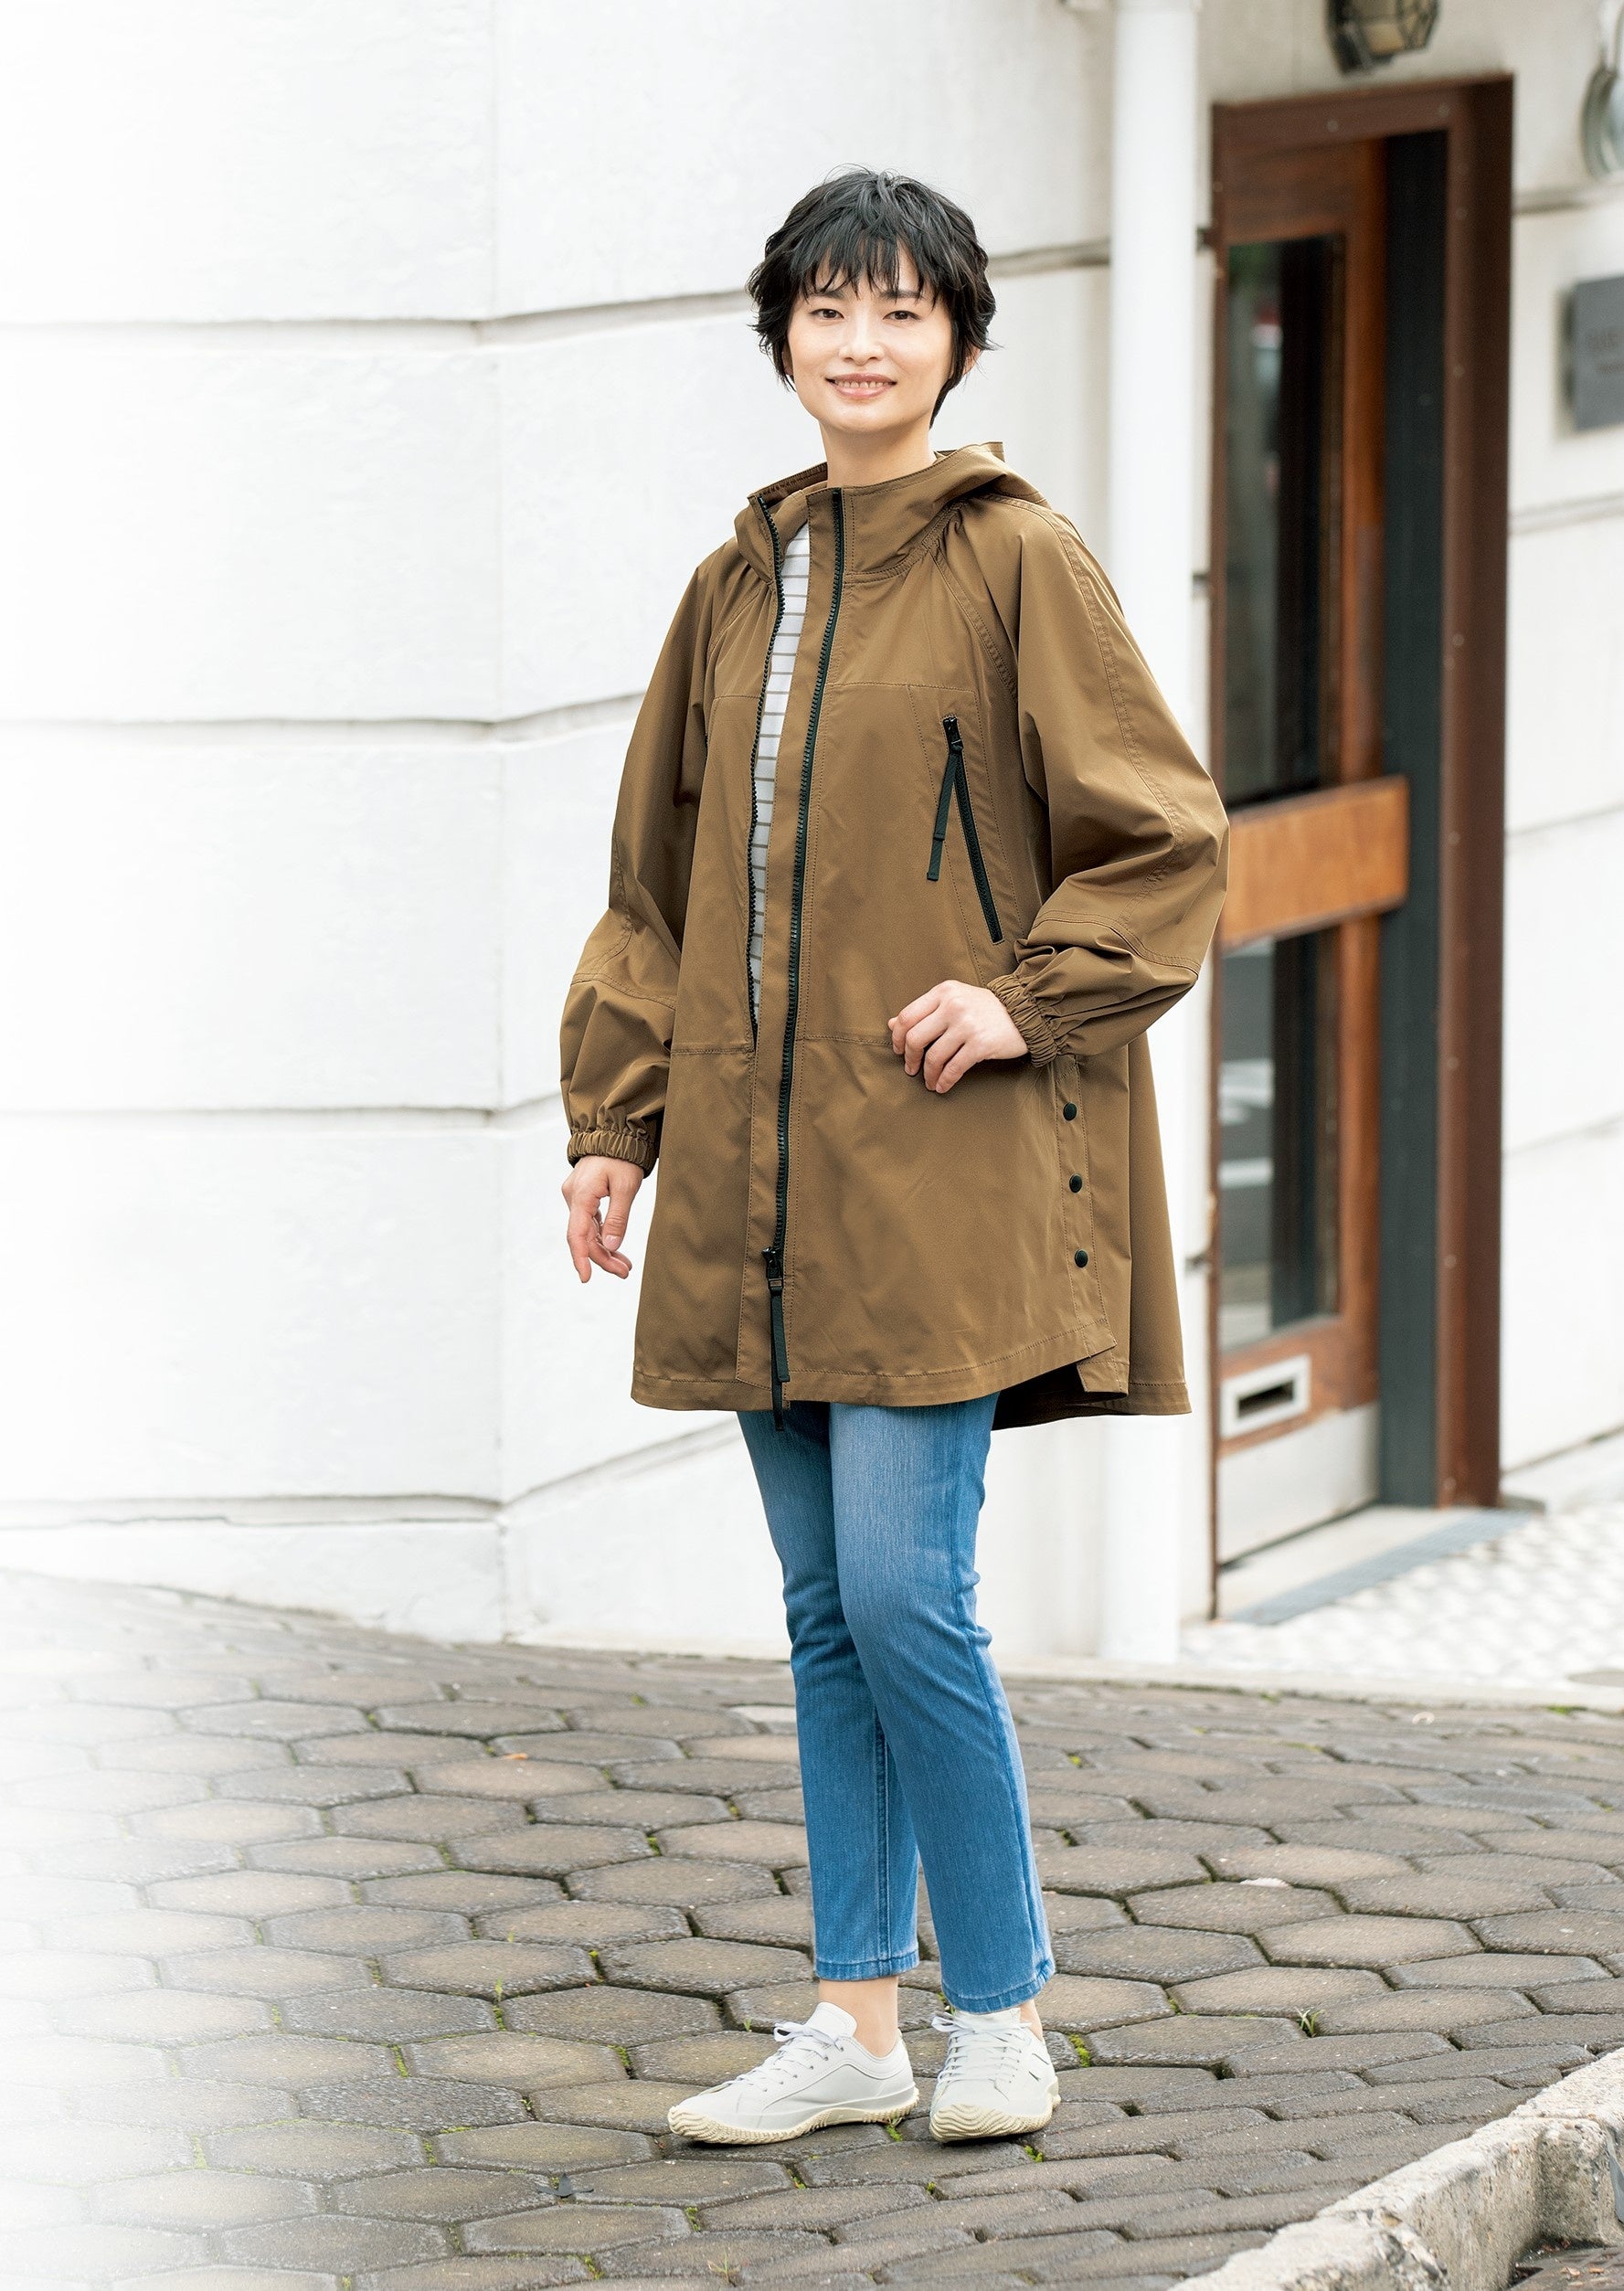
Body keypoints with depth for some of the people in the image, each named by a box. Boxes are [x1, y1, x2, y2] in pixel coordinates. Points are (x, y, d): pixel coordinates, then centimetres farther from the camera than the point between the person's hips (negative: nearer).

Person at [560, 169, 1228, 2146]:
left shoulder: (1017, 563, -5)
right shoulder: (741, 586, 12)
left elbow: (1165, 840, -3)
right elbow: (660, 872, 17)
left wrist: (1030, 999, -13)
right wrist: (614, 1116, 12)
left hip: (941, 1164, -6)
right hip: (763, 1166, 6)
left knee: (904, 1594, -10)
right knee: (826, 1610, 8)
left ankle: (1000, 2013, 3)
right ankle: (856, 2026, 13)